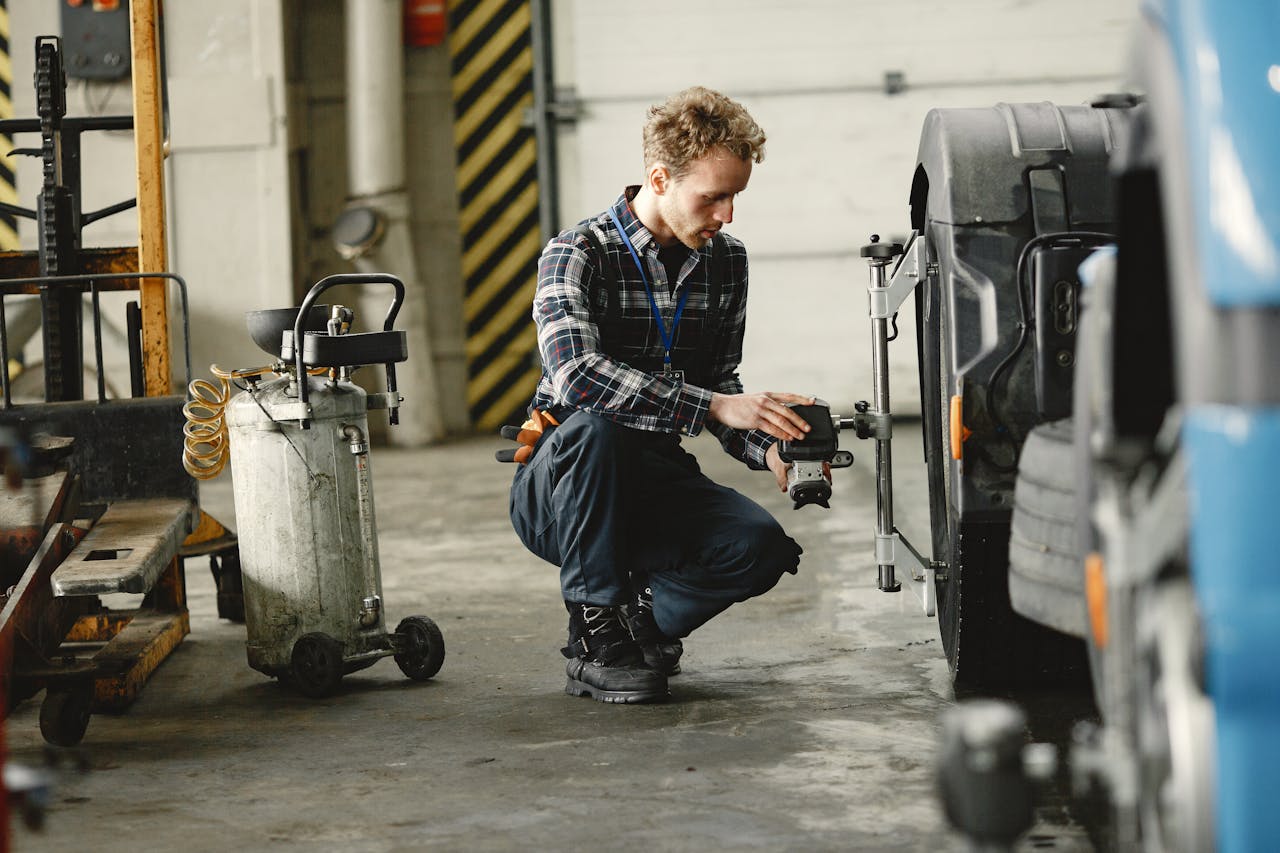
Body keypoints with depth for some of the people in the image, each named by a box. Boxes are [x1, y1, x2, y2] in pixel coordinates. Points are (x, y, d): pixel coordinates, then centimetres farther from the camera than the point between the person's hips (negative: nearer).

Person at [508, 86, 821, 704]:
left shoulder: (726, 263, 3)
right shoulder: (577, 254, -16)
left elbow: (719, 383, 11)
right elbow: (576, 375, -34)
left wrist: (768, 448, -11)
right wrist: (714, 406, -41)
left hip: (654, 483, 4)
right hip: (554, 491, -4)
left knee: (761, 547, -24)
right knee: (595, 428, -39)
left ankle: (635, 627, 4)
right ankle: (597, 634, -20)